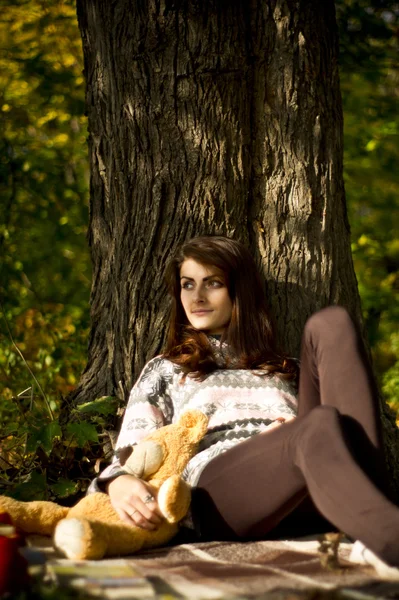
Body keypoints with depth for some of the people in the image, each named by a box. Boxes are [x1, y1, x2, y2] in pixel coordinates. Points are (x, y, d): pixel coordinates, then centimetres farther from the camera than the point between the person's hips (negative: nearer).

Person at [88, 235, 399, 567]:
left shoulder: (288, 369, 35)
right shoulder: (164, 371, 30)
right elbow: (129, 454, 16)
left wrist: (300, 428, -1)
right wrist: (120, 483, -9)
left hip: (310, 497, 3)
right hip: (217, 492, -3)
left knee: (330, 323, -14)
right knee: (322, 425, -35)